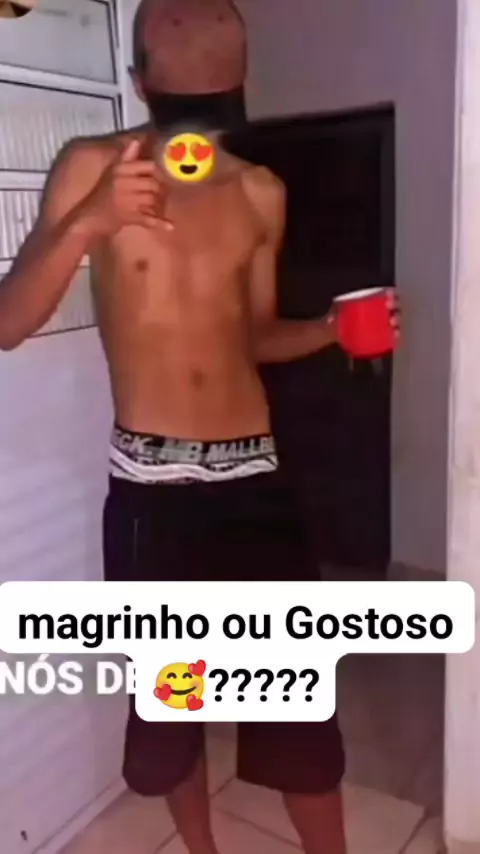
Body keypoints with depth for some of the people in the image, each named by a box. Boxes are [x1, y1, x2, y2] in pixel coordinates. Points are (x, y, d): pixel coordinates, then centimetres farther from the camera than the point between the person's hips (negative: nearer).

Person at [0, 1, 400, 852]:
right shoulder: (92, 168, -3)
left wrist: (330, 327, -4)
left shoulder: (262, 194, 6)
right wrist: (88, 223, -25)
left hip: (253, 472, 2)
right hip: (149, 481, -2)